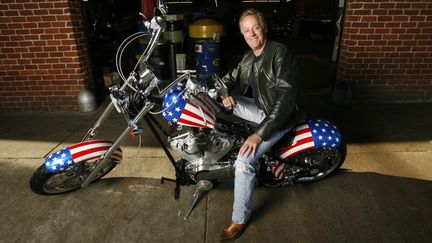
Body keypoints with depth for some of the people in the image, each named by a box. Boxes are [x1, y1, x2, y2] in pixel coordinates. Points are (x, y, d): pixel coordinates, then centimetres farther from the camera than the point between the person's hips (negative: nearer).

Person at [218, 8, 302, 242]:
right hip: (261, 108, 8)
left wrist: (259, 133, -34)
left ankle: (239, 219, -5)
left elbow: (287, 96, -27)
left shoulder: (279, 52, -18)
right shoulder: (248, 58, 6)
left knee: (244, 160, -25)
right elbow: (229, 78, 18)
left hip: (281, 115, -8)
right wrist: (225, 93, -10)